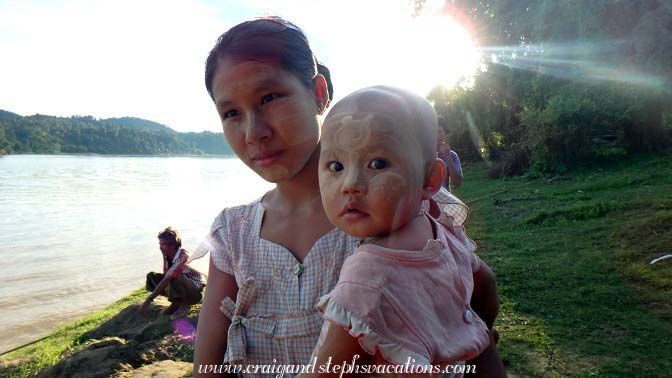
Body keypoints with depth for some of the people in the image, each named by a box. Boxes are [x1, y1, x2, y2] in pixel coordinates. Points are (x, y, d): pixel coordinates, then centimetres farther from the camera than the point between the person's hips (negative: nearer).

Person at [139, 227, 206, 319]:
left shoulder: (183, 256, -29)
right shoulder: (168, 257, -4)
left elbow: (168, 279, -35)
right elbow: (165, 276, -4)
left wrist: (148, 300, -36)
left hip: (197, 291, -8)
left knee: (174, 279, -37)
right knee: (151, 276, -2)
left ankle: (185, 304, -9)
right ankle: (177, 302, 3)